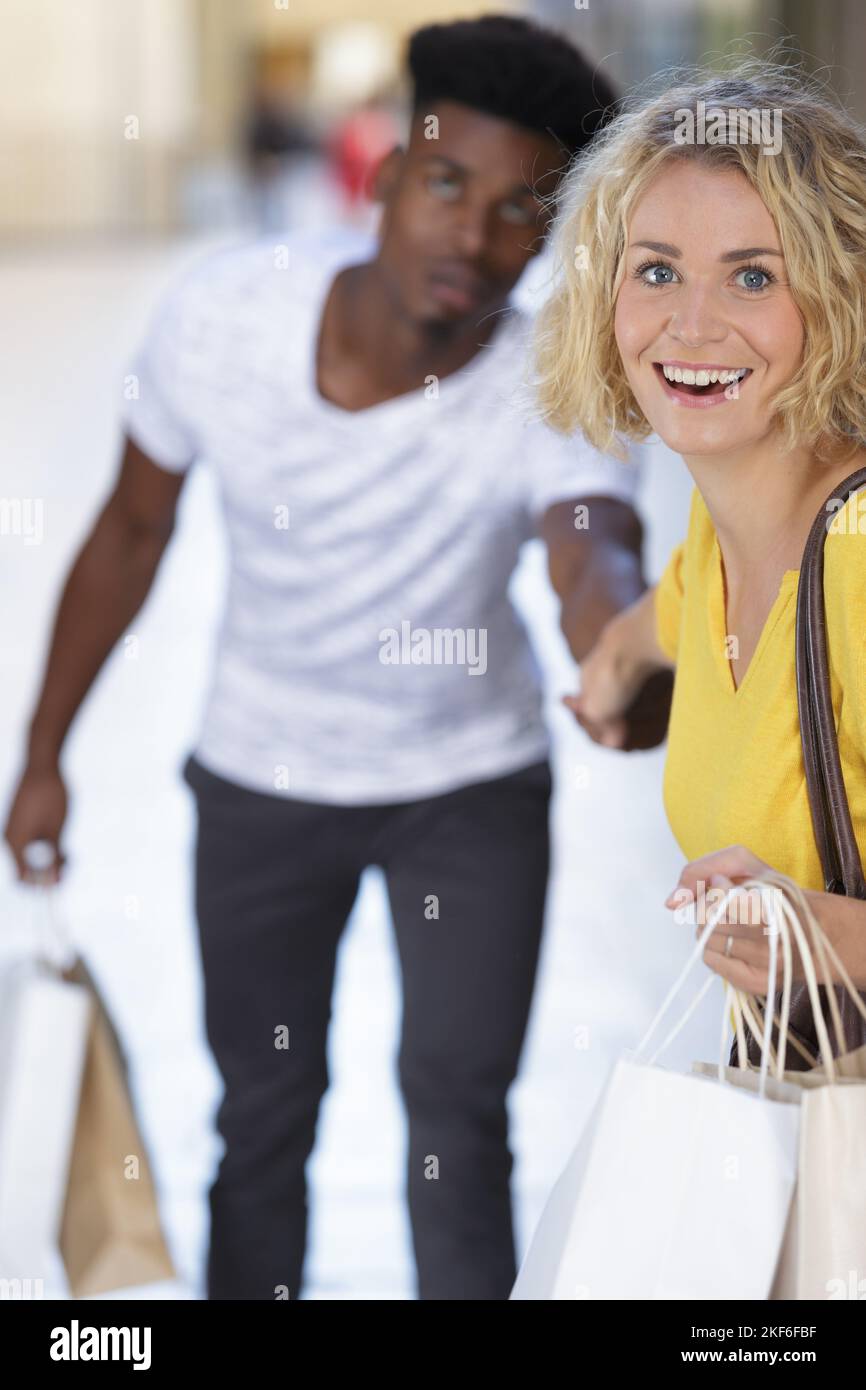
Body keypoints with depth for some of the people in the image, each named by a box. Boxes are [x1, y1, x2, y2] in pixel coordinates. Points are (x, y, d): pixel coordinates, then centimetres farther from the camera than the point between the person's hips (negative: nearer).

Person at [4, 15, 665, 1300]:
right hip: (263, 781, 2)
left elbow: (596, 557, -53)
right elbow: (132, 533, -6)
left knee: (457, 1113, -4)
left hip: (471, 784, -1)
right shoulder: (223, 314, -24)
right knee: (263, 1112, 12)